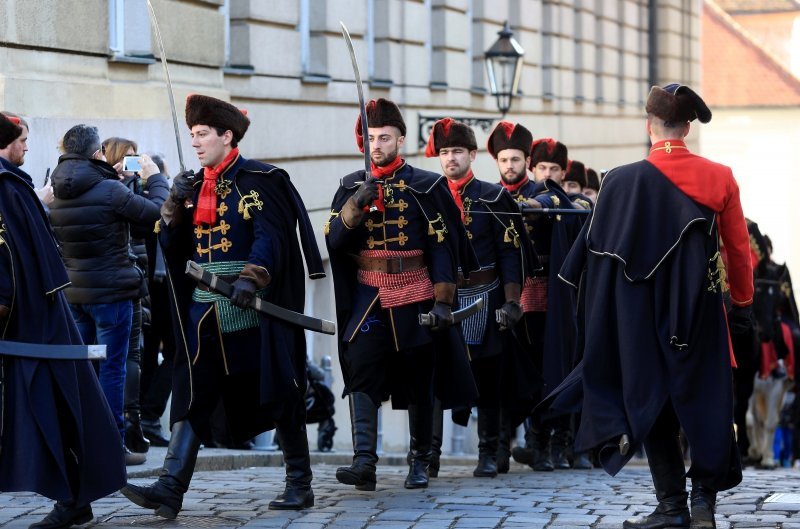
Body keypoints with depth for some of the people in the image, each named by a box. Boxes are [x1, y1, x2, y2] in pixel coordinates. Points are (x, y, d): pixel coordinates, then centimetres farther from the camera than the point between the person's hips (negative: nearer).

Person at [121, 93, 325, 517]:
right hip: (205, 310, 6)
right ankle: (170, 487, -10)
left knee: (277, 391, 3)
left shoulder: (260, 180, -6)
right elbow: (173, 247, 13)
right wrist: (174, 204, -3)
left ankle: (300, 484, 13)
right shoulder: (194, 185, 14)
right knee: (192, 394, -3)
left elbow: (271, 236, -16)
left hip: (252, 308, -5)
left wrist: (251, 278, -31)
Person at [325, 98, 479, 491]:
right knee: (362, 370, -16)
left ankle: (420, 462, 19)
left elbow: (443, 247, -2)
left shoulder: (425, 186, -1)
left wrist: (442, 300, -8)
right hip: (368, 296, 1)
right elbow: (334, 239, -3)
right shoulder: (351, 187, 7)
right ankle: (364, 461, -22)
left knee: (419, 381, 7)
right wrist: (357, 203, -18)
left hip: (415, 297, -1)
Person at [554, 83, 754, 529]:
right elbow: (739, 250, 5)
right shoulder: (719, 178, -2)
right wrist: (743, 305, 18)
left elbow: (598, 250, -3)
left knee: (653, 403, 9)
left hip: (643, 317, -1)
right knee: (706, 403, 10)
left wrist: (601, 306, 8)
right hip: (701, 317, 1)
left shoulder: (622, 181, -7)